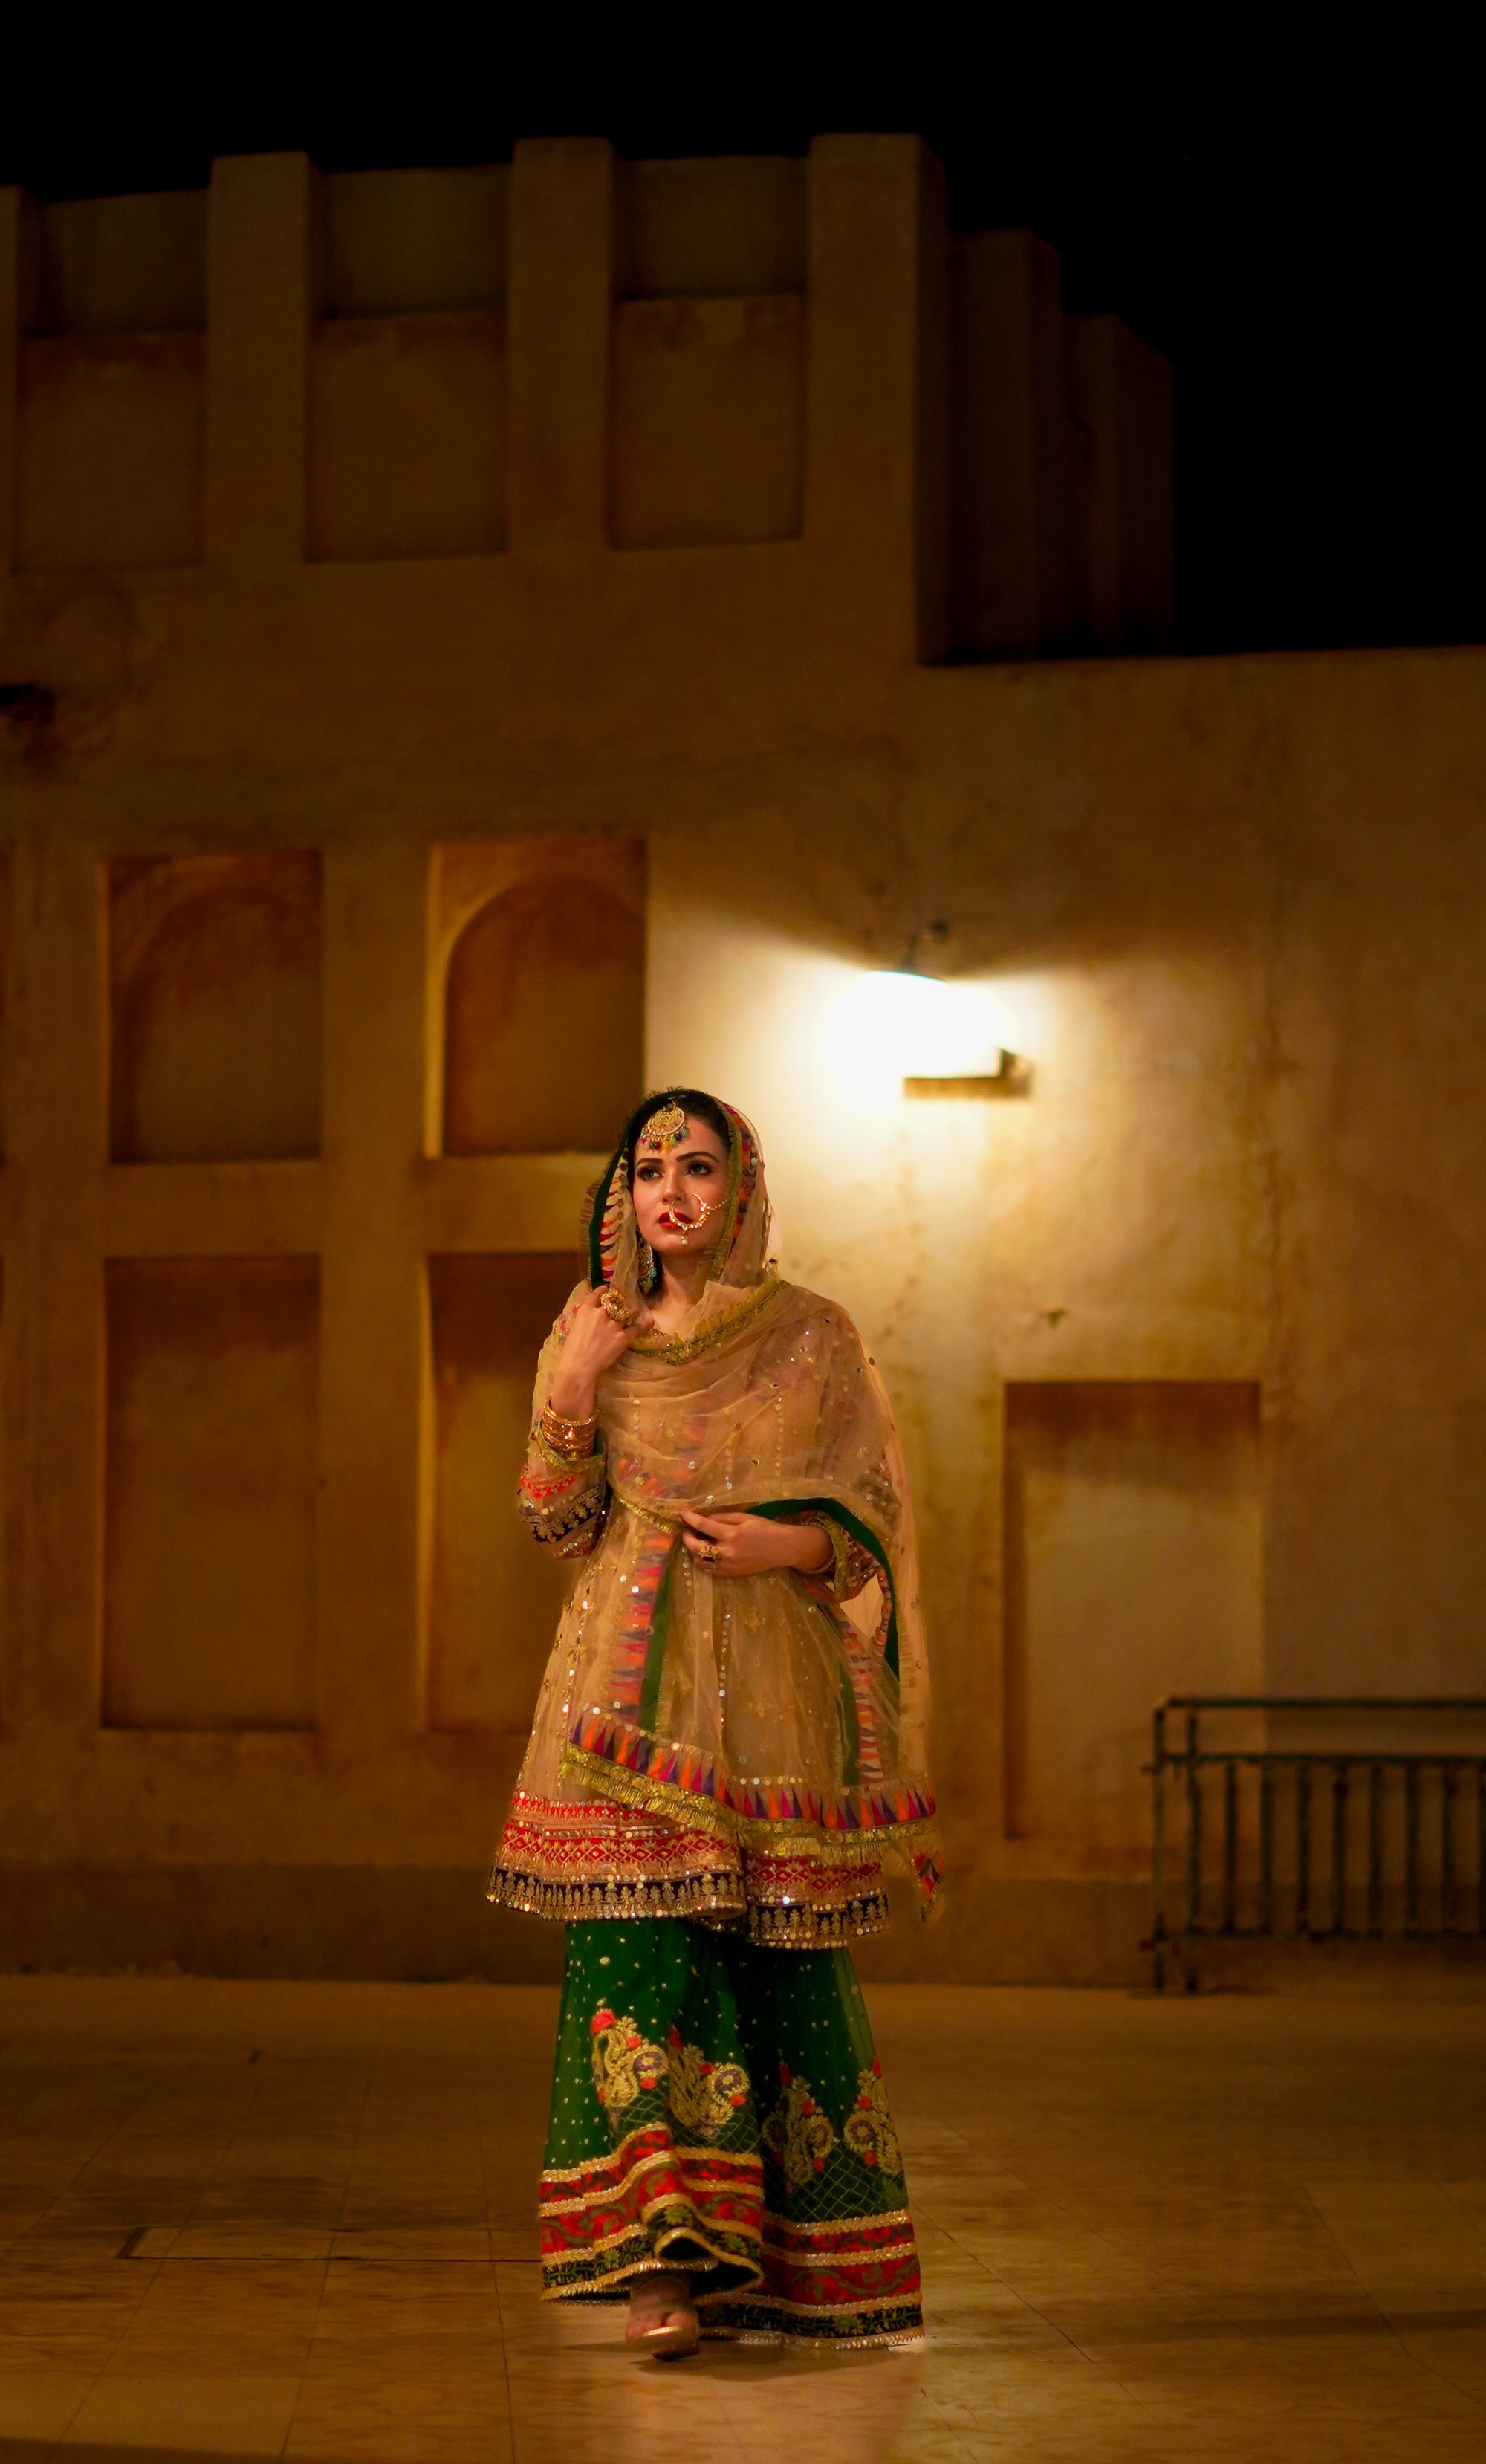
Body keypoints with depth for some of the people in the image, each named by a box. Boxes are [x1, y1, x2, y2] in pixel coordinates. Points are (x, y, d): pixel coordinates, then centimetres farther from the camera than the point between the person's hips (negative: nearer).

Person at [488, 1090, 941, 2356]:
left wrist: (788, 1545, -13)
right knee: (638, 1939, -11)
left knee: (780, 1958, -1)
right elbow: (559, 1521, 8)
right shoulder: (592, 1334, 10)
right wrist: (572, 1389, -6)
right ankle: (668, 2261, -12)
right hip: (635, 1679, 1)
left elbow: (873, 1513, 6)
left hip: (771, 1685, -1)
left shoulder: (814, 1338, 4)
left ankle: (798, 2263, 12)